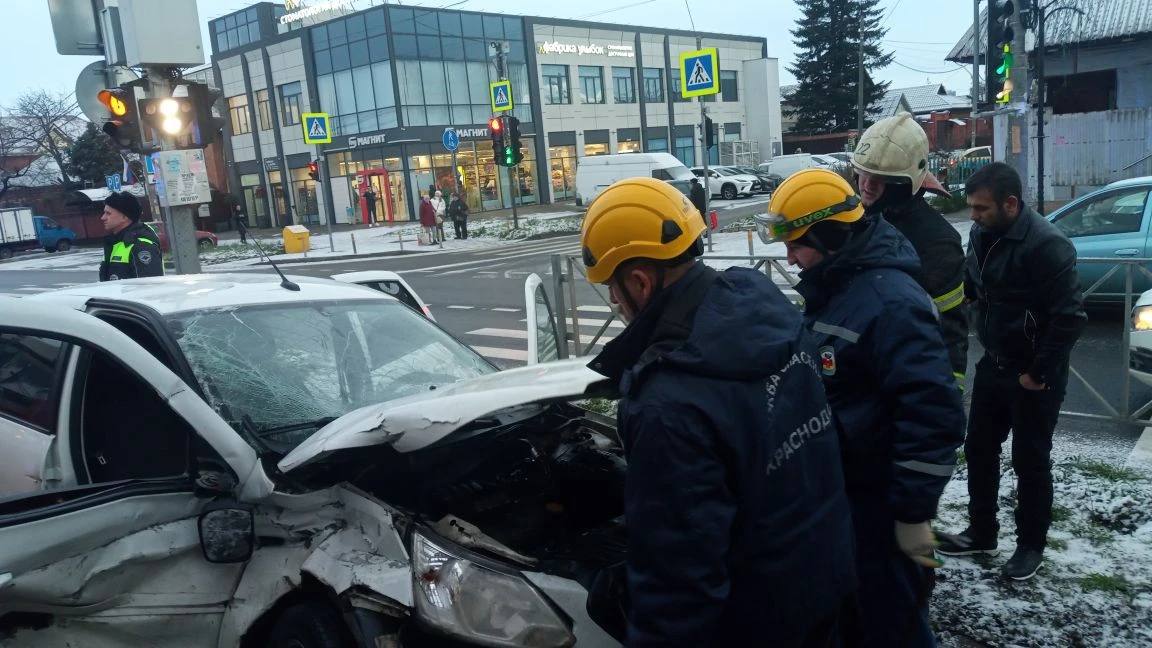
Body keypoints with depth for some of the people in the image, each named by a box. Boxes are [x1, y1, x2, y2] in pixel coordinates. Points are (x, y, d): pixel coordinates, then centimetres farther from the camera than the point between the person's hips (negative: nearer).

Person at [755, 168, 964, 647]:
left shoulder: (891, 302, -24)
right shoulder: (831, 290, 7)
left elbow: (933, 413, -27)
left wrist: (913, 512, -23)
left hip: (879, 506, -9)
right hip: (836, 495, 9)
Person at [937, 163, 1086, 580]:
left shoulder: (1045, 244, -23)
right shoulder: (982, 234, 0)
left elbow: (1071, 317, -23)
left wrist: (1039, 373, -17)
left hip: (1034, 376, -7)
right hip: (993, 364, 8)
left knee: (1030, 460, 6)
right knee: (978, 449, 15)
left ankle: (1031, 546, 25)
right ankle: (981, 532, 31)